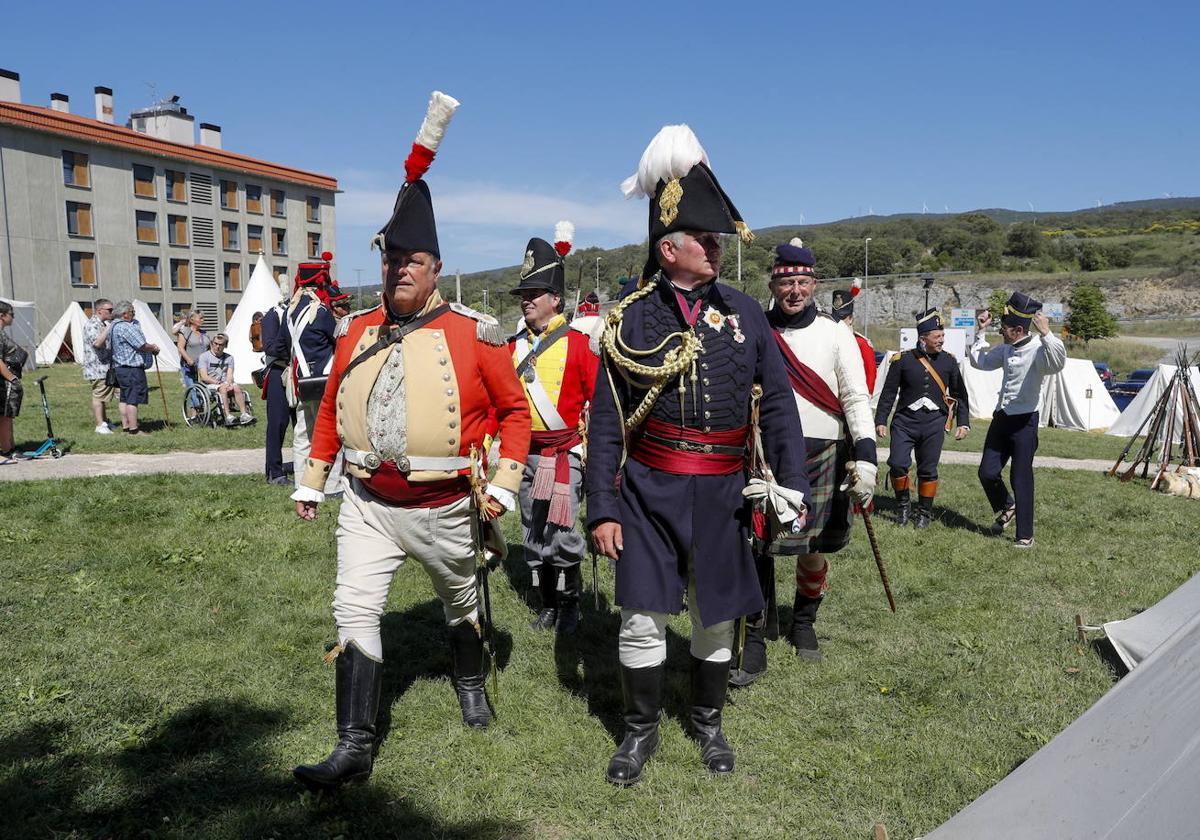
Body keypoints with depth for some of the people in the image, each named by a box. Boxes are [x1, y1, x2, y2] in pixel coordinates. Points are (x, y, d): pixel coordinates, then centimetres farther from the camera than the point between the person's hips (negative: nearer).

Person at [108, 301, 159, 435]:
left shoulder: (114, 326, 17)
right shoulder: (125, 327, -17)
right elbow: (142, 346, -17)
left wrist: (150, 346, 8)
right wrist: (154, 349, 1)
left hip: (120, 367, 11)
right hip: (132, 368, -11)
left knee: (124, 398, 13)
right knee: (133, 399, -8)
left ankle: (126, 426, 18)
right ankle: (134, 429, -7)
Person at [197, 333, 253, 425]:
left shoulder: (229, 358, 18)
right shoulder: (204, 356, 6)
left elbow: (230, 375, 7)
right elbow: (204, 377, -5)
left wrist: (229, 383, -17)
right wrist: (219, 383, -18)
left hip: (225, 385, 3)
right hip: (209, 386, -3)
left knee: (237, 387, -29)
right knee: (223, 388, -36)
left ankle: (244, 415, -38)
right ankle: (228, 416, -46)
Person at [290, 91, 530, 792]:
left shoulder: (472, 333, -10)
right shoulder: (358, 333, 3)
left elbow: (515, 410, -4)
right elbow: (330, 410, 12)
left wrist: (504, 485, -10)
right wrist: (312, 482, 13)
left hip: (445, 508, -2)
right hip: (368, 505, 3)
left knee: (462, 604, 18)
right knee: (355, 612, -5)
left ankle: (472, 684, 46)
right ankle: (355, 748, 4)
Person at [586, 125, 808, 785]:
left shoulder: (743, 312, 3)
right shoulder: (631, 319, -2)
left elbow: (778, 405, 6)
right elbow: (605, 422, -2)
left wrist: (791, 484, -3)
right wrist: (602, 508, -6)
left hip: (722, 494, 2)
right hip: (649, 490, -2)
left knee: (716, 618, 14)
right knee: (642, 619, 2)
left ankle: (707, 723, 38)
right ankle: (640, 730, 26)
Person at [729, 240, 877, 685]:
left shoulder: (835, 333, 0)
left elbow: (856, 398, -4)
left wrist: (865, 457, -13)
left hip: (823, 458, 0)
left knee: (814, 549, 12)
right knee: (758, 548, -6)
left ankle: (804, 623, 35)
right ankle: (755, 643, 4)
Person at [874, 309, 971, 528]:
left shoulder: (949, 361, 5)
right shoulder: (902, 360, -3)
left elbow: (960, 394, 12)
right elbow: (888, 393, 1)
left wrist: (963, 423, 7)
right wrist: (880, 421, -2)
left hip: (934, 423, 1)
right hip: (905, 421, -1)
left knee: (928, 470, 5)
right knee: (898, 464, -10)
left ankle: (924, 512, 21)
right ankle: (903, 503, 14)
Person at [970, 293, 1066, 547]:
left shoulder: (1038, 349, -15)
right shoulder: (1005, 349, 8)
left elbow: (1058, 363, -37)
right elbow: (979, 361, 24)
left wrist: (1046, 334, -49)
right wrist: (981, 332, 17)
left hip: (1024, 422, -7)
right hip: (1001, 418, 7)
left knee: (1021, 479, -2)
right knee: (987, 473, 7)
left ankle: (1025, 536, 8)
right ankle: (1006, 507, 36)